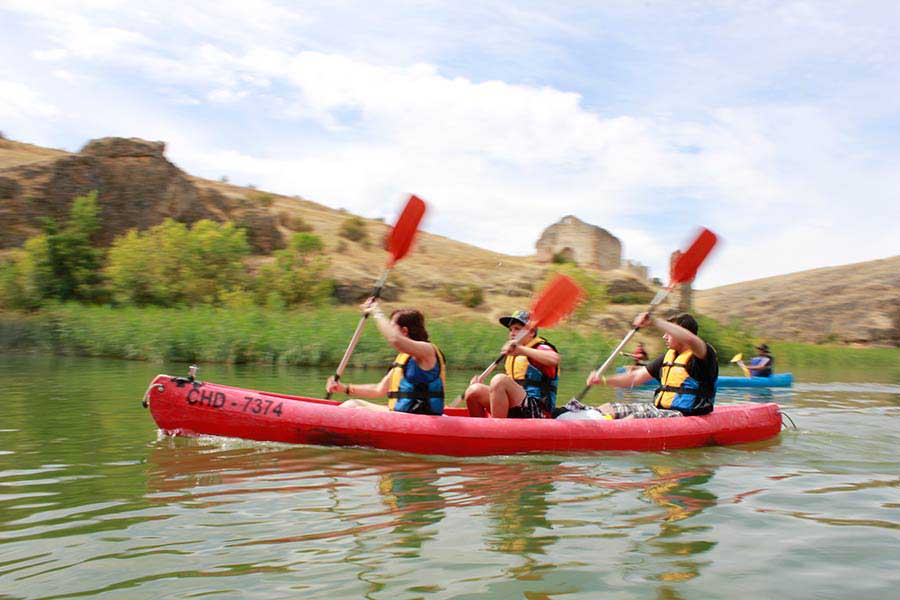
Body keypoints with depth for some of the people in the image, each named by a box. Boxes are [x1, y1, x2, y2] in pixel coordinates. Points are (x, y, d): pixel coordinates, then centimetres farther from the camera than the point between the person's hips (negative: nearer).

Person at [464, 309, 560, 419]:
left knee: (499, 380, -28)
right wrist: (483, 386, 6)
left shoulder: (540, 348, 0)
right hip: (513, 414, 7)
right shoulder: (512, 356, 24)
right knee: (474, 390, -9)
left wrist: (522, 350, -30)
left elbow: (554, 359, -26)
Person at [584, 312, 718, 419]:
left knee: (638, 417, -33)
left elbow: (689, 339, -34)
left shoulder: (705, 354, -8)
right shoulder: (669, 356, 18)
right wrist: (603, 380, 5)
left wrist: (654, 321, -32)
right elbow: (636, 377, 17)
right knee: (607, 409, -5)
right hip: (659, 409, 8)